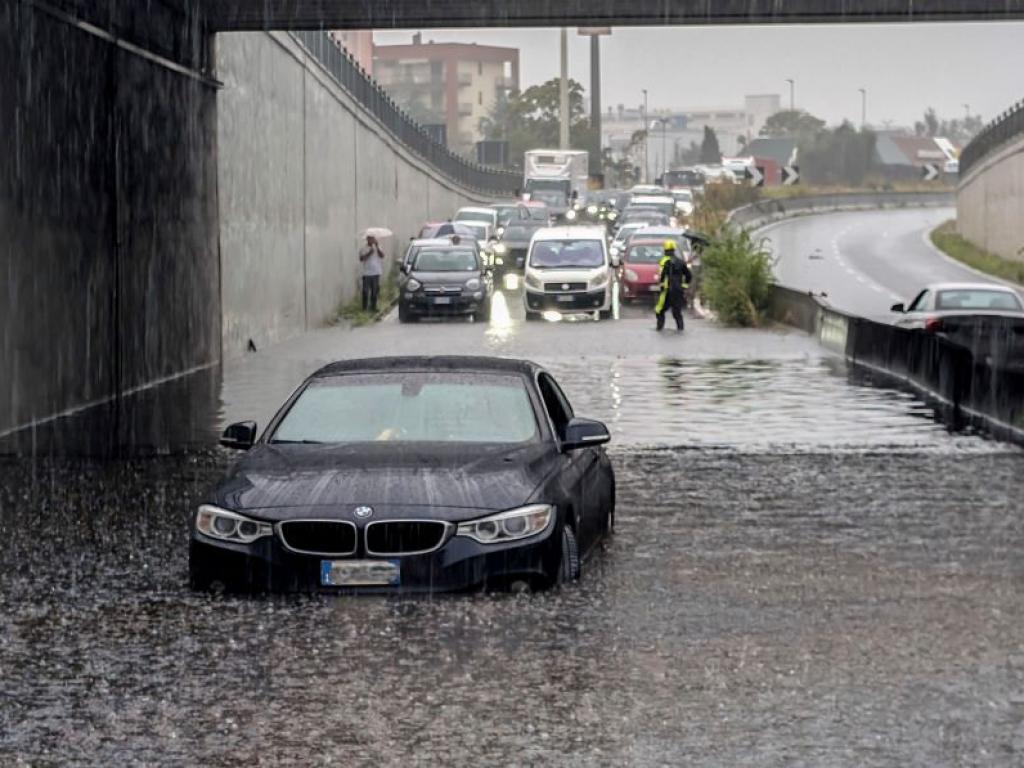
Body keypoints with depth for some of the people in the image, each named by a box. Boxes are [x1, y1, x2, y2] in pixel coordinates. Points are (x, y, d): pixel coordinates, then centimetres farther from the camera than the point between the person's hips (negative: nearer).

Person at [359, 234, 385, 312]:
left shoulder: (377, 247, 10)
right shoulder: (363, 249, 1)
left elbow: (382, 256, -5)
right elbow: (361, 258, -11)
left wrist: (377, 247, -13)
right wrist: (369, 253, -18)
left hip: (376, 273, 3)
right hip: (367, 273, -3)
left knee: (375, 291, 6)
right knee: (366, 291, -3)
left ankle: (373, 307, 14)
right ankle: (364, 307, 2)